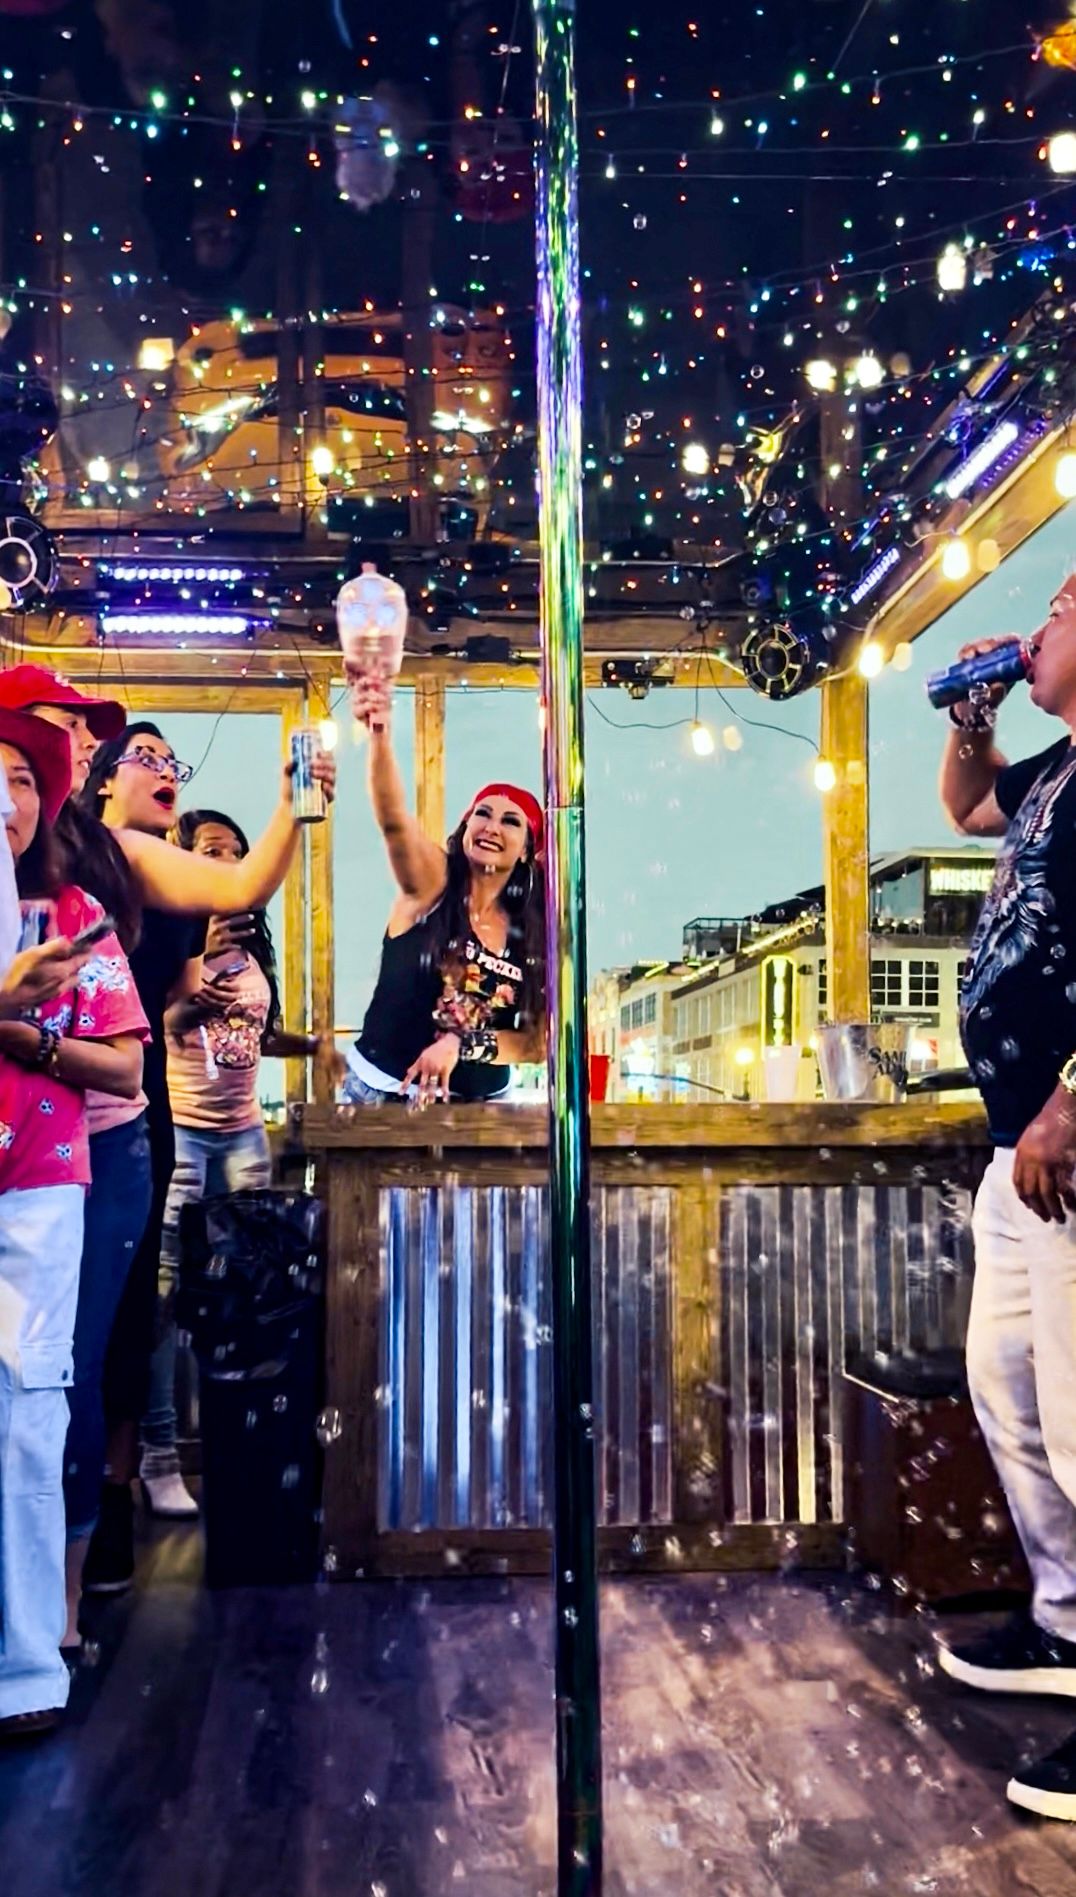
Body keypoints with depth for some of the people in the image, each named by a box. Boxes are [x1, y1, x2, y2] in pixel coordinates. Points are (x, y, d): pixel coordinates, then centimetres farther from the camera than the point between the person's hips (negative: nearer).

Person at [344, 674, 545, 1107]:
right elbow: (393, 818, -27)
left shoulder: (534, 932, 0)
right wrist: (380, 733, -44)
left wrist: (462, 1045, -17)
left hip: (476, 1105, 3)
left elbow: (537, 1040, -1)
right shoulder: (430, 884, -7)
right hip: (381, 1091, -3)